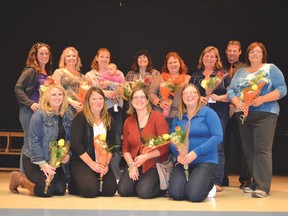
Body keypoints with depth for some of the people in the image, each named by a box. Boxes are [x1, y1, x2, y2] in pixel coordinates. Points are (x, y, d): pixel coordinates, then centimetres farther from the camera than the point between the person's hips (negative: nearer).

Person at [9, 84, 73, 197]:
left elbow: (69, 139, 8)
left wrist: (67, 154, -11)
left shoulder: (68, 115, 2)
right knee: (46, 191, -17)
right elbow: (34, 141, -18)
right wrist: (42, 164, -22)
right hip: (33, 160, -6)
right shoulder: (39, 115, -16)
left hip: (54, 160, 6)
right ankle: (20, 178, 11)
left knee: (60, 190, -3)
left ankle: (29, 179, 23)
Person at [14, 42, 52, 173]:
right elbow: (18, 89, -12)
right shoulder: (31, 71, -6)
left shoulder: (48, 73, 15)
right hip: (30, 112, -7)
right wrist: (30, 103, -20)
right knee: (30, 142, -6)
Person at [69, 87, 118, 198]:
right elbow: (76, 143, -12)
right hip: (80, 162, -5)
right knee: (90, 189, -27)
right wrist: (91, 163, -16)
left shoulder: (108, 120, 11)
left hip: (102, 163, 5)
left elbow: (112, 144, 8)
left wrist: (106, 163, -9)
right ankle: (74, 185, 9)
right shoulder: (80, 118, -5)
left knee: (111, 189, -16)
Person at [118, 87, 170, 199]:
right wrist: (131, 165, -8)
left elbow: (164, 146, -11)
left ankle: (162, 186, 8)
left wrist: (145, 156, -20)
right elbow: (125, 148, 9)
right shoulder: (128, 121, 10)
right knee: (123, 190, -16)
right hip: (135, 163, 4)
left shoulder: (157, 117, -5)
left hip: (154, 163, -4)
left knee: (144, 192, -23)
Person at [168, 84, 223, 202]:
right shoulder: (178, 117, 9)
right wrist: (178, 154, -15)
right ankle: (191, 181, 17)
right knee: (175, 194, -16)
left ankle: (209, 184, 12)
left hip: (205, 160, -3)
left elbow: (218, 136, -13)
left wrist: (196, 152, -21)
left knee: (194, 195, -22)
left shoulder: (207, 112, -4)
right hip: (183, 161, 4)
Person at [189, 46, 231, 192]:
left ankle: (217, 182, -5)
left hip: (219, 114, -3)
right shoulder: (195, 76, 16)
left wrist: (219, 97, -13)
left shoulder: (223, 74, 8)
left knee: (217, 146, -6)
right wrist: (198, 98, -4)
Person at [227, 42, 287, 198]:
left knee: (262, 150, -13)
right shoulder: (240, 72, 16)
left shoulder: (271, 69, 3)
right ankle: (255, 183, 16)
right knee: (249, 150, 7)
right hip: (243, 115, 5)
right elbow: (231, 90, 9)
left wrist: (262, 99, -19)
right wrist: (237, 102, -12)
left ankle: (263, 187, -14)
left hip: (264, 114, -5)